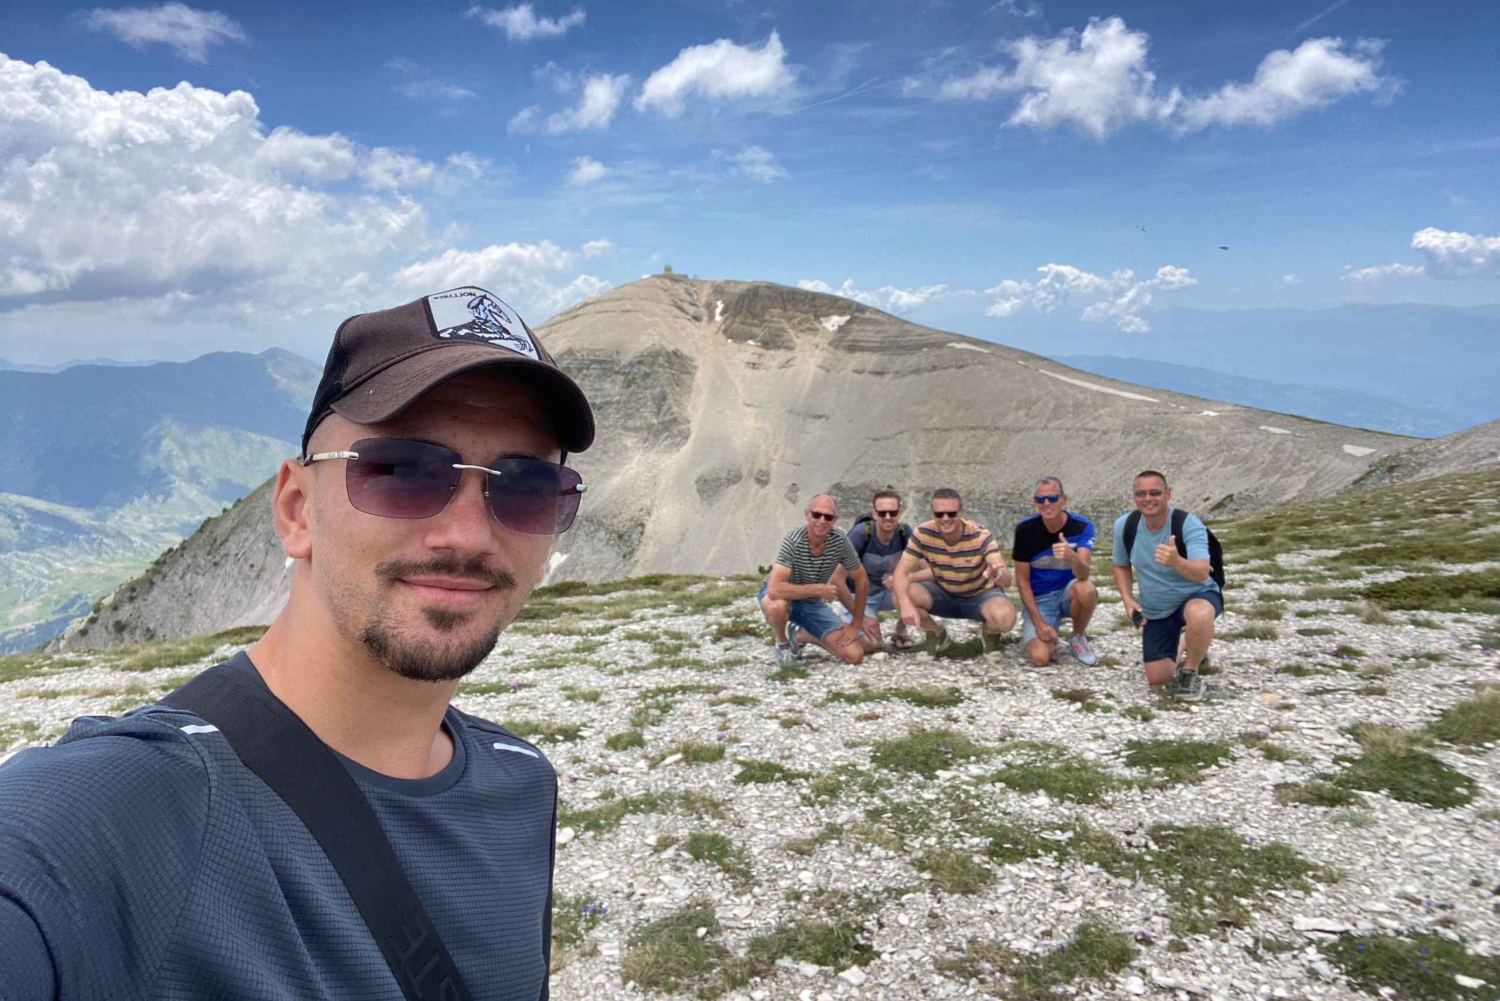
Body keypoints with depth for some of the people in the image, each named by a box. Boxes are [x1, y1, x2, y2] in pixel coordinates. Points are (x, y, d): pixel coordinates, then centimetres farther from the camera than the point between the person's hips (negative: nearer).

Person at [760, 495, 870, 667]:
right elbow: (775, 590, -41)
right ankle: (783, 643, -6)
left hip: (812, 604, 4)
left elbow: (862, 582, -4)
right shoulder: (793, 541, -31)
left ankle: (799, 635, 16)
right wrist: (819, 589, -32)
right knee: (778, 606, -42)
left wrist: (856, 624, -4)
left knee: (854, 655, -9)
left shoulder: (840, 541, -18)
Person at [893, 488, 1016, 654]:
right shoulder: (923, 533, -20)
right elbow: (901, 572, -21)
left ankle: (989, 632, 6)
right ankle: (937, 633, 5)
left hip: (981, 594, -2)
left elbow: (1007, 580, -35)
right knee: (901, 596, -27)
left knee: (1005, 617, -36)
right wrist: (906, 604, -42)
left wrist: (999, 574, -62)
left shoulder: (981, 536, -26)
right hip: (943, 594, 2)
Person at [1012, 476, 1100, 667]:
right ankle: (1042, 631, 13)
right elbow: (1022, 580, -7)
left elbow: (1083, 574, -30)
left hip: (1068, 594, 1)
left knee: (1086, 589, -36)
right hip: (1038, 600, -1)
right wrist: (1038, 621, -15)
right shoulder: (1025, 529, -14)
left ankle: (1078, 638, -5)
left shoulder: (1082, 526, -16)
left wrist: (1072, 557, -54)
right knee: (1040, 658, -25)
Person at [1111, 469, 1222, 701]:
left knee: (1198, 614, -42)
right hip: (1155, 610, 4)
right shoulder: (1124, 525, -13)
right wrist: (1126, 598, -10)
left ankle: (1190, 672, -13)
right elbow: (1121, 565, 6)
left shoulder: (1189, 524, -26)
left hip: (1196, 595, -4)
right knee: (1157, 679, 5)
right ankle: (1184, 646, 39)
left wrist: (1177, 562, -61)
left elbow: (1202, 573, -40)